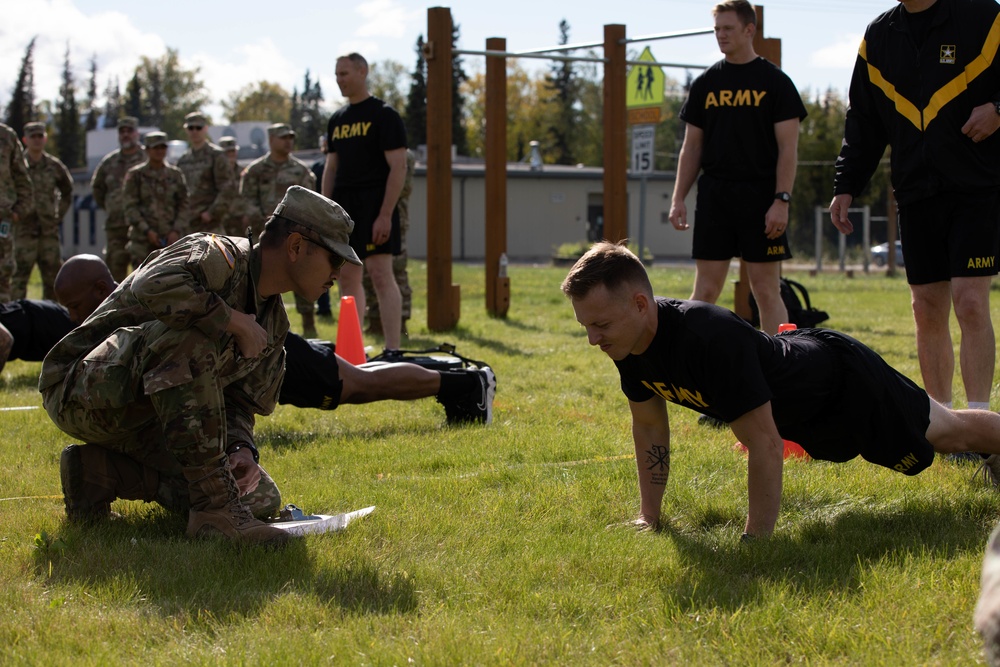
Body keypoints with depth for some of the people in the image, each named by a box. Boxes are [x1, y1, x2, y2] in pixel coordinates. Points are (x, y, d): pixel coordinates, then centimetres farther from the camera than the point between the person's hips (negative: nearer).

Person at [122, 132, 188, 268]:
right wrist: (147, 230, -11)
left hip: (171, 237, 2)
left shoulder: (176, 175, 12)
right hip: (143, 239, -2)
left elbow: (183, 206, 8)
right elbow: (130, 207, -2)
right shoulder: (135, 175, 4)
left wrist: (176, 230, -6)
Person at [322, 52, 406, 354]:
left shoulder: (384, 115, -5)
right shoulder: (337, 119, 16)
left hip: (373, 205, -7)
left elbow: (398, 167, -10)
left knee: (380, 273, -13)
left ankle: (393, 350, -14)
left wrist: (385, 215, -18)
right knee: (348, 278, 7)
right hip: (343, 206, 7)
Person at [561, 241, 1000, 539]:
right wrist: (649, 516, -7)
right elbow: (650, 428, -5)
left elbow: (765, 445, -42)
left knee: (946, 432, 18)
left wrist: (756, 539, -38)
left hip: (845, 384, -8)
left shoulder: (710, 338, -46)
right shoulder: (629, 343, -22)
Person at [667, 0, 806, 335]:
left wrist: (781, 201, -14)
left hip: (760, 197, -3)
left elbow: (788, 148, -5)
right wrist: (678, 198, 5)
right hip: (714, 196, 3)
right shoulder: (705, 83, 11)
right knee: (705, 290, 3)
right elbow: (691, 147, 14)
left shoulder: (774, 81, 0)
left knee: (767, 290, -2)